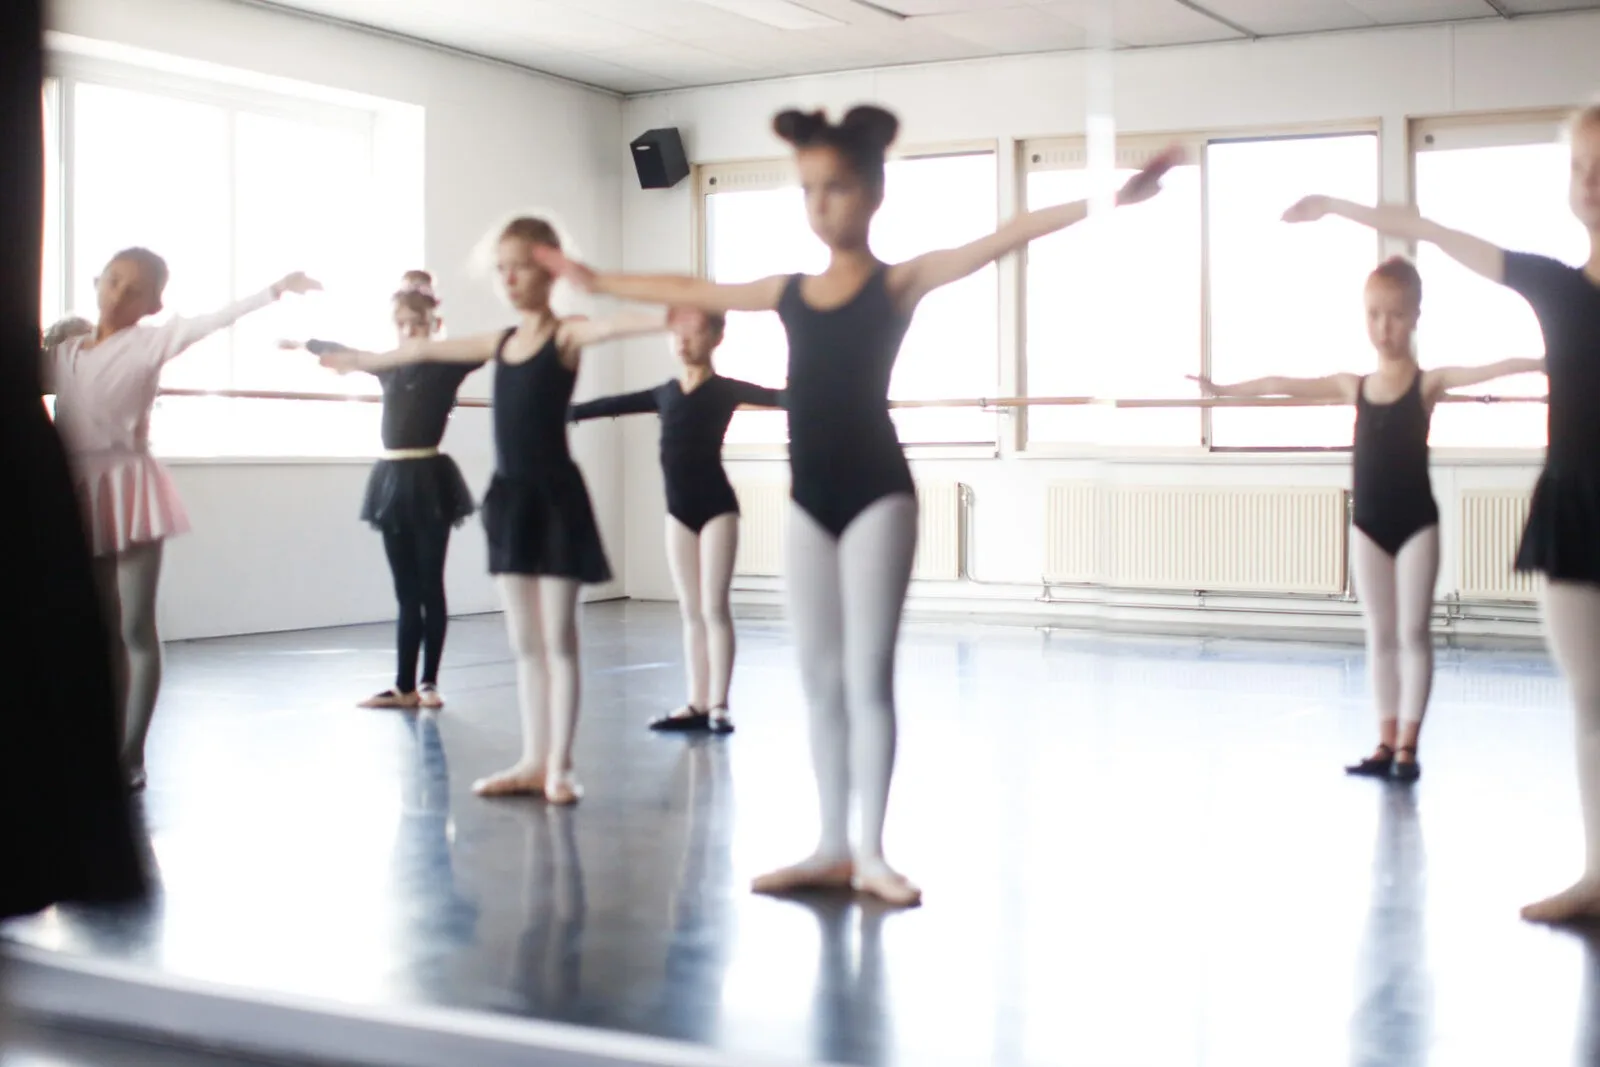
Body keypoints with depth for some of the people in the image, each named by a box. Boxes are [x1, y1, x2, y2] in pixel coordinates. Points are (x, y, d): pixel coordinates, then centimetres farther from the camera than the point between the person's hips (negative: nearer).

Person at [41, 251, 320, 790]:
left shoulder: (152, 341, -3)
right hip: (80, 494, 5)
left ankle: (131, 757, 0)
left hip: (131, 491, -5)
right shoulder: (63, 350, 12)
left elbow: (216, 319, -14)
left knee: (136, 629, -3)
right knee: (104, 632, 11)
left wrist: (277, 289, -23)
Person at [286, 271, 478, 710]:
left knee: (430, 587, 2)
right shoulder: (388, 365, 12)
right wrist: (302, 343, 44)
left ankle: (428, 682, 9)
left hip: (430, 480, -5)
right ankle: (405, 686, 8)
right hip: (393, 481, 5)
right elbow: (341, 351, 28)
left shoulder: (447, 365, -3)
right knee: (406, 591, 7)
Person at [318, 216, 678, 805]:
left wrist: (671, 320, -48)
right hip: (509, 495, 6)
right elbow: (425, 349, 26)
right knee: (523, 640, 10)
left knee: (558, 637, -1)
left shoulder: (566, 334, -6)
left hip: (556, 496, -6)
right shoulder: (500, 342, 12)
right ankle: (534, 760, 16)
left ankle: (560, 764, 6)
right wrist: (362, 359, 38)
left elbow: (613, 326, -28)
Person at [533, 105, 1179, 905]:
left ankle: (870, 854, 8)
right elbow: (687, 292, 24)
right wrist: (597, 282, 34)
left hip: (877, 495, -5)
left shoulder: (902, 282, -3)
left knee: (867, 675, -1)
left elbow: (1007, 237, -15)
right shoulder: (789, 292, 11)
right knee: (820, 680, 9)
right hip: (809, 501, 5)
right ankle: (831, 848, 17)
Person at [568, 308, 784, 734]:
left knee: (714, 608, -5)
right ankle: (697, 704, 11)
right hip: (679, 510, 5)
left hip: (716, 507, -5)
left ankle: (718, 705, -1)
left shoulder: (725, 389, -4)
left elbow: (775, 397, -15)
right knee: (691, 610, 7)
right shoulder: (665, 393, 11)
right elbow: (614, 404, 19)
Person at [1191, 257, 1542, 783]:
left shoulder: (1429, 381, -5)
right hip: (1368, 525, 4)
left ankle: (1408, 745, 4)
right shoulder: (1354, 386, 5)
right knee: (1380, 633, 8)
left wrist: (1548, 362, -32)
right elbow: (1280, 384, 13)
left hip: (1416, 522, -4)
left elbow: (1492, 370, -18)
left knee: (1413, 631, 0)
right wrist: (1222, 389, 19)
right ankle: (1386, 743, 14)